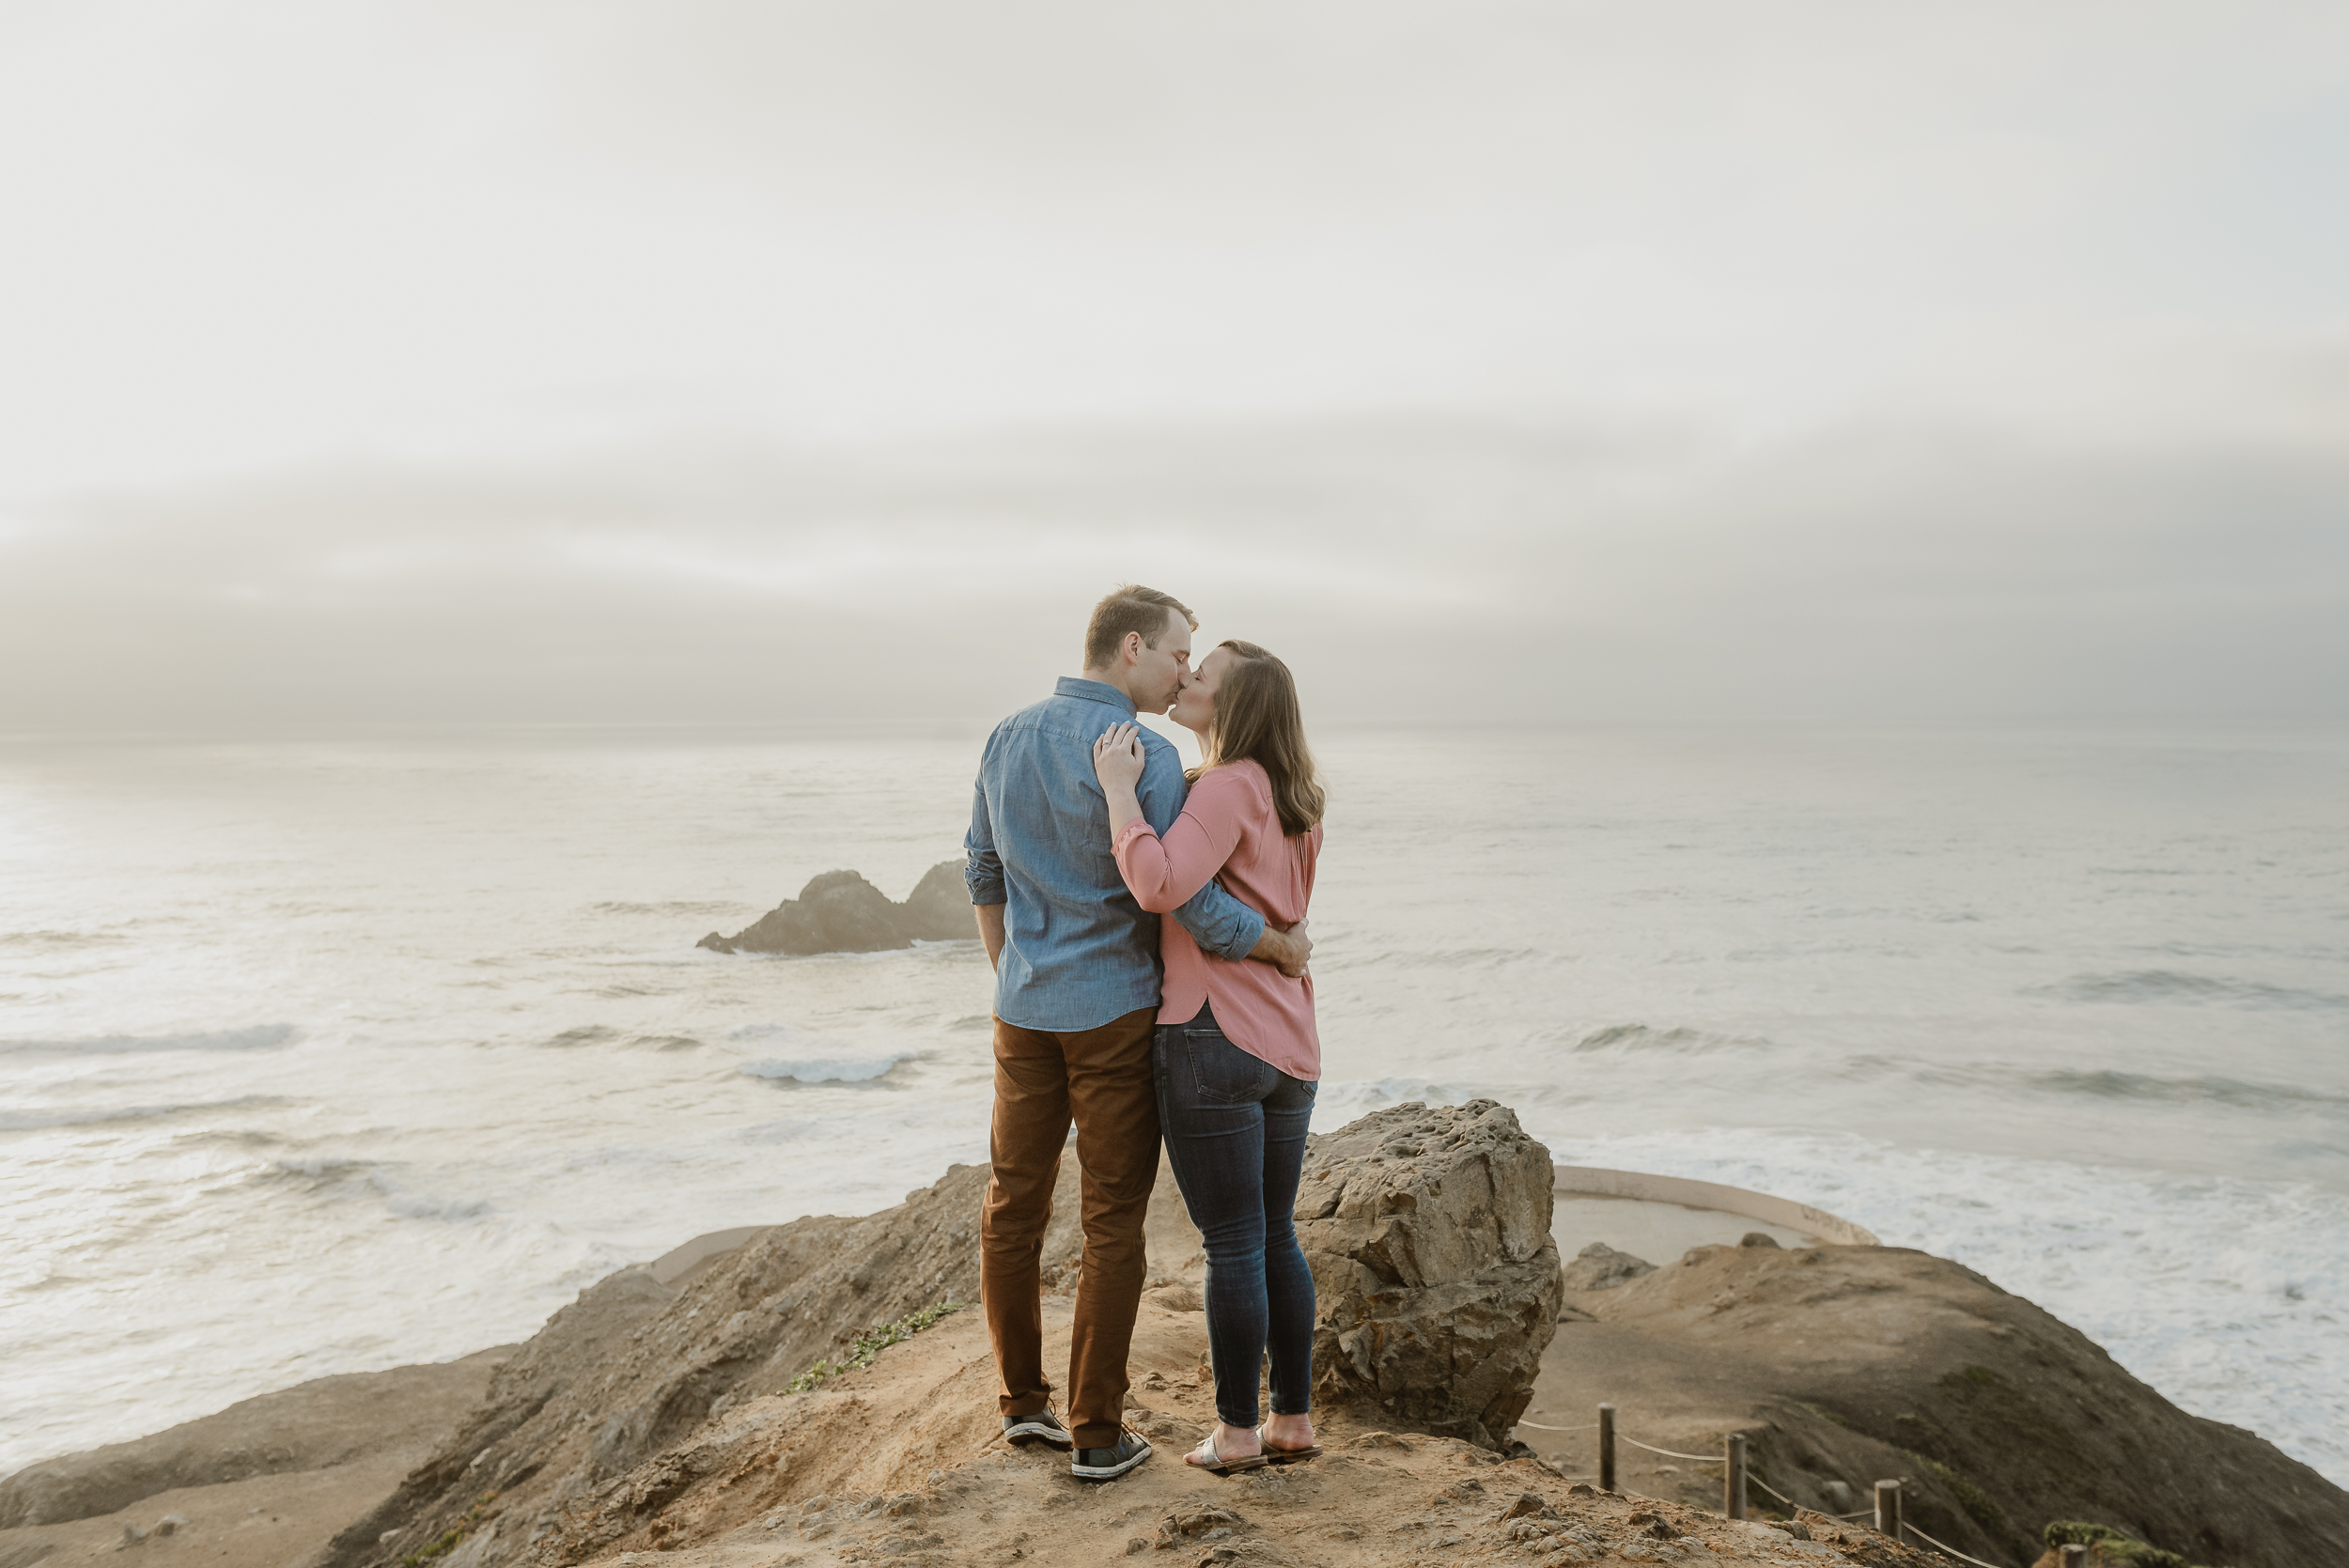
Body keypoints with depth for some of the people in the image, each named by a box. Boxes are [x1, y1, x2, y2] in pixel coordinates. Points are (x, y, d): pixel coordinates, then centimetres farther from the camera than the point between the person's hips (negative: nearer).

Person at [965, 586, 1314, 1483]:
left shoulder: (1007, 739, 5)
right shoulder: (1146, 758, -16)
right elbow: (1191, 904, -18)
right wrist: (1285, 947, -3)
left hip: (1025, 1011, 6)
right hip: (1114, 1013, -6)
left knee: (1014, 1207, 14)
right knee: (1113, 1224, 3)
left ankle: (1023, 1400, 26)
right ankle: (1097, 1433, 9)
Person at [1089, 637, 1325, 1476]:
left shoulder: (1230, 786, -13)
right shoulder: (1289, 800, 14)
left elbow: (1160, 886, -27)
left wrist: (1118, 789, -18)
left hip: (1214, 1041, -8)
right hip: (1288, 1049, 8)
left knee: (1233, 1246, 2)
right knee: (1276, 1236, 16)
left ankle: (1237, 1431, 13)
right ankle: (1293, 1420, 23)